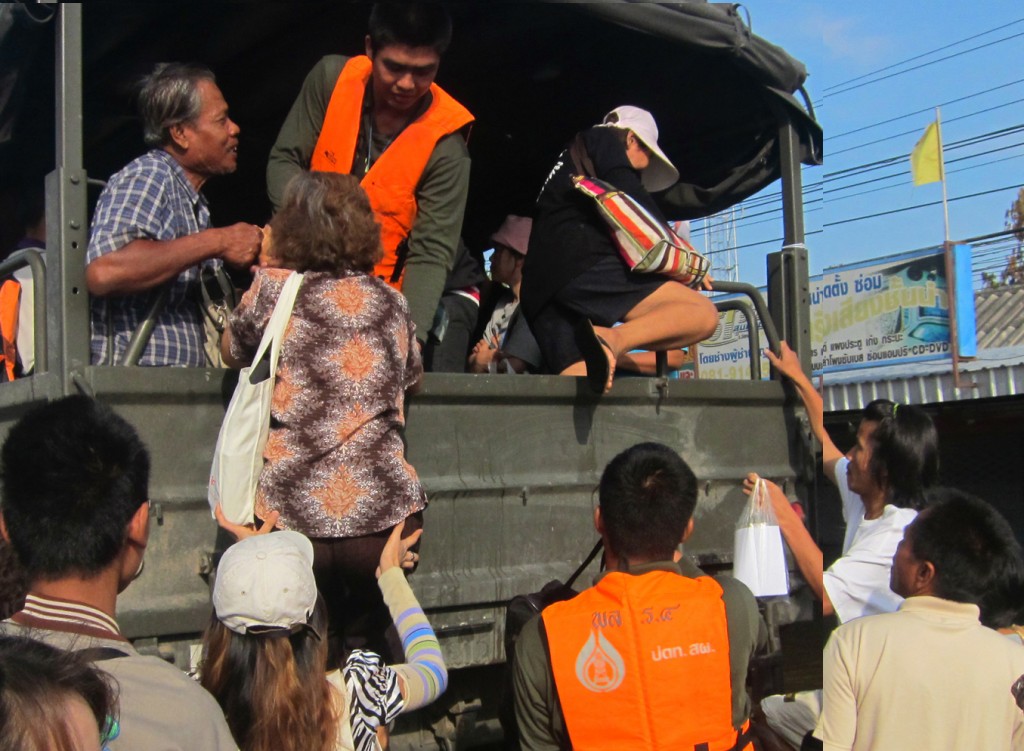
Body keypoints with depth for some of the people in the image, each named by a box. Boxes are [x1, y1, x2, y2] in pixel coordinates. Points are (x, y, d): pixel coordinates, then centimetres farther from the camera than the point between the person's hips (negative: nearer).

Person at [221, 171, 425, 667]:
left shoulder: (273, 288, 0)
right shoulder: (390, 302, 10)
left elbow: (232, 352, 17)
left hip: (292, 518, -2)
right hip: (385, 515, 2)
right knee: (368, 640, 15)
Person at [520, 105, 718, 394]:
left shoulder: (565, 165, 40)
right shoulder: (603, 139, 16)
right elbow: (630, 201, -1)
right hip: (582, 265, -8)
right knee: (703, 313, -11)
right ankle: (614, 338, -34)